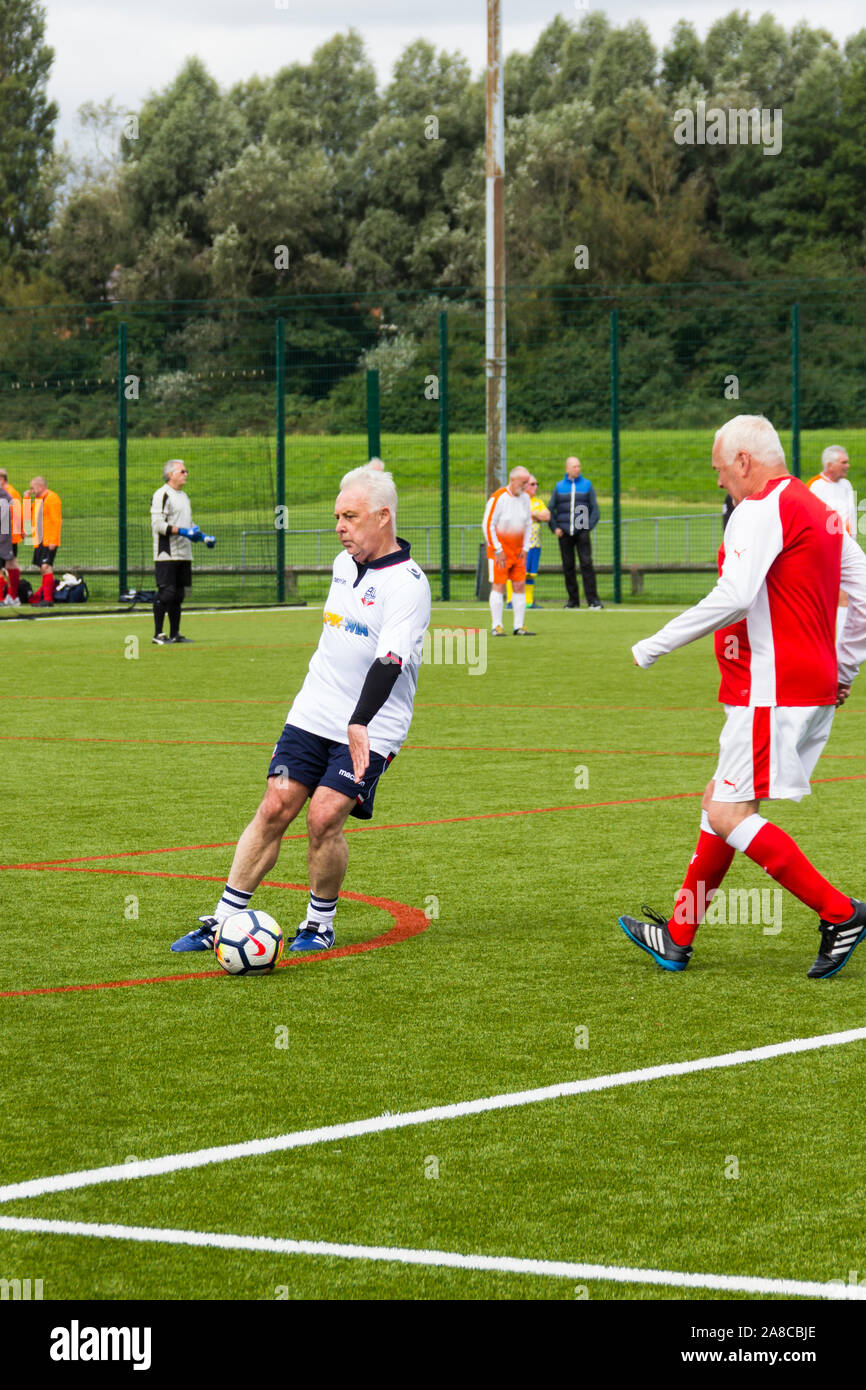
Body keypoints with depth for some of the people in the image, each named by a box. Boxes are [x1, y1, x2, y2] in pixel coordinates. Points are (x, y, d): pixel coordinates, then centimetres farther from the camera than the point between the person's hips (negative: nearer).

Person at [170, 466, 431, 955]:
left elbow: (389, 662, -29)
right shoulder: (343, 564, 10)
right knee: (275, 809, -2)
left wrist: (359, 725, -41)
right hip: (313, 715, 6)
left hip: (369, 731, -6)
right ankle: (224, 921, 2)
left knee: (325, 817, -15)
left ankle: (321, 924, 5)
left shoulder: (408, 584, -15)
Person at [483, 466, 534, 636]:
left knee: (520, 586, 2)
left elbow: (528, 524, 17)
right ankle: (497, 626, -3)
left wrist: (525, 548, 8)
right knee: (498, 586, -7)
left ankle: (518, 627, 5)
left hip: (518, 551, 6)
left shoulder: (525, 498, 7)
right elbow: (488, 525, -12)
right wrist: (497, 550, -13)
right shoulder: (498, 498, -13)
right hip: (500, 551, -6)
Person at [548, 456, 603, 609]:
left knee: (586, 564, -10)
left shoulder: (587, 485, 8)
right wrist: (555, 528, 1)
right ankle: (573, 599, 9)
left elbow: (595, 509, 8)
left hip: (582, 532, -2)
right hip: (564, 533, 2)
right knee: (568, 566, 2)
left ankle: (593, 599, -11)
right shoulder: (559, 487, 10)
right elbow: (550, 509, 13)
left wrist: (589, 526, -5)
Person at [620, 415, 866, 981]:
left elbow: (734, 597, -23)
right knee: (719, 801, 16)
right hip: (814, 689, 10)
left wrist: (654, 647, -15)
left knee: (729, 813, -8)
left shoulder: (762, 508, -13)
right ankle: (678, 937, 22)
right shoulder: (817, 510, 17)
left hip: (771, 691, -10)